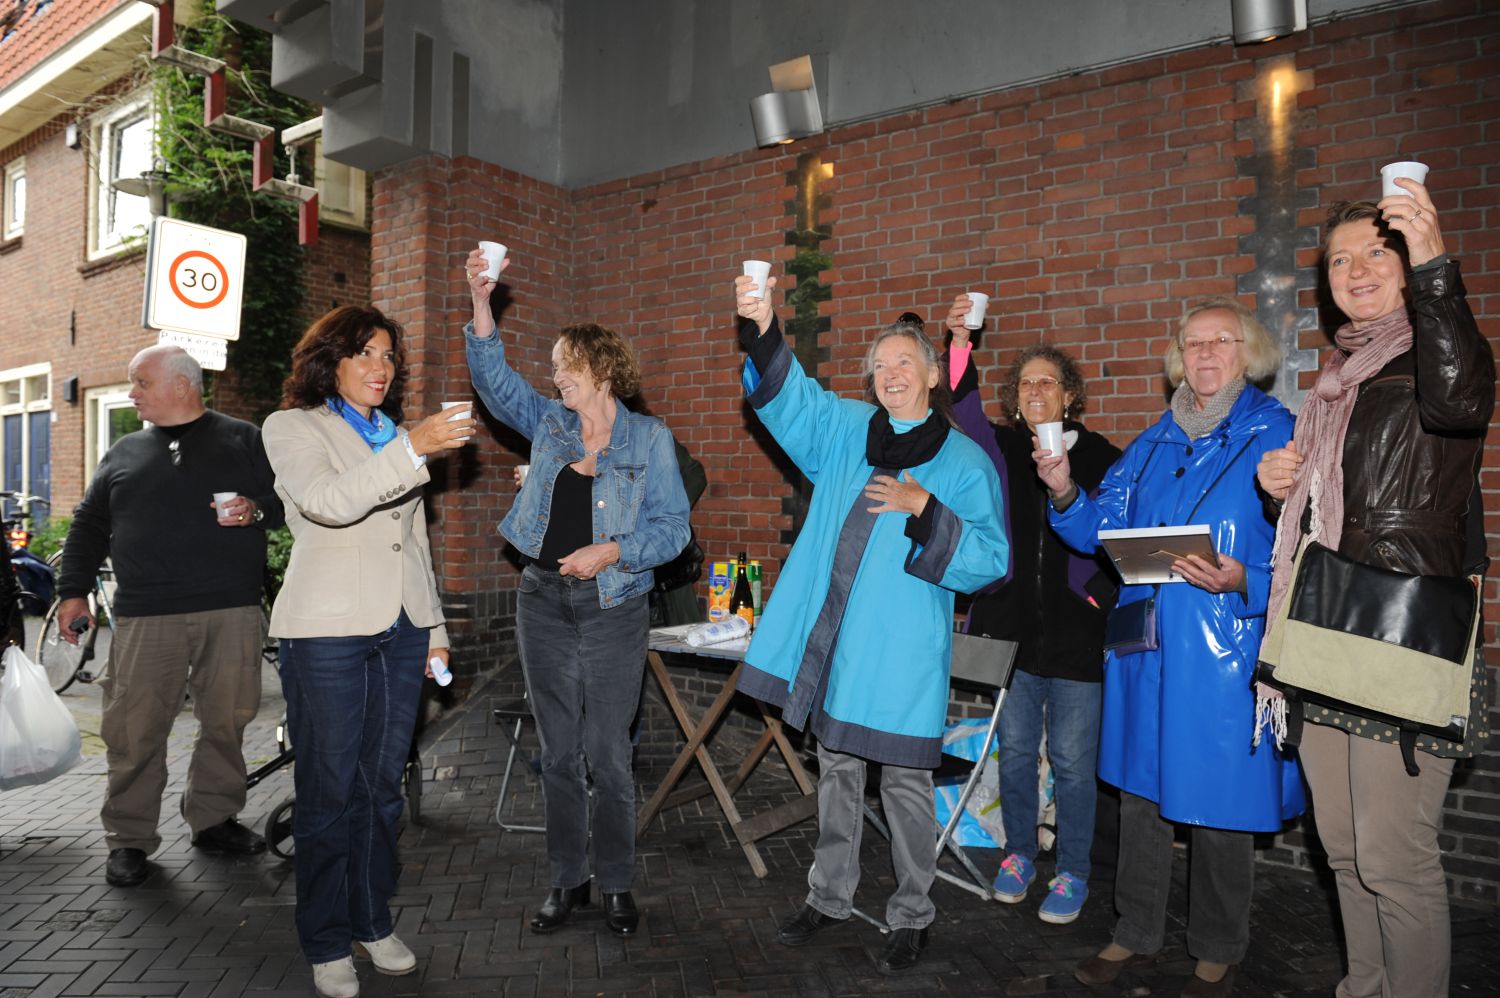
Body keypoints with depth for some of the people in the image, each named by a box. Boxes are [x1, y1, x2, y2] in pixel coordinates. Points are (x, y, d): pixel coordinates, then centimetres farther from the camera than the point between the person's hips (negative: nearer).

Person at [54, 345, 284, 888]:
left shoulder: (243, 440, 8)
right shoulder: (125, 452, 16)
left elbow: (285, 499, 8)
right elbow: (89, 525, 18)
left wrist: (258, 510, -13)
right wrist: (73, 591, 11)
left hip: (232, 611, -1)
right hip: (145, 616, 1)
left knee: (226, 721, 6)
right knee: (134, 729, 0)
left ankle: (214, 818, 21)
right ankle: (128, 838, 14)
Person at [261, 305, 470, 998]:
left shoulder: (395, 436, 18)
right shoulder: (292, 427, 1)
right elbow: (329, 501, -20)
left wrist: (435, 627, 16)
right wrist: (413, 449, -29)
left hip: (401, 629, 5)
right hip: (327, 630, -5)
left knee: (383, 785, 11)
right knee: (329, 790, 3)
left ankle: (373, 923, 26)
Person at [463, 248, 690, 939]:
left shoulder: (649, 439, -3)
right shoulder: (547, 422, 8)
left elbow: (672, 527, -6)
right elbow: (494, 378, 0)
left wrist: (612, 551, -19)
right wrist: (481, 304, -10)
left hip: (613, 606, -3)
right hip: (544, 601, 4)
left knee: (608, 754, 3)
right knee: (558, 753, 11)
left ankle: (617, 884, 20)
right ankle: (567, 879, 26)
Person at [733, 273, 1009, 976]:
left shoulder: (965, 462, -2)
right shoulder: (843, 428, 9)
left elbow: (989, 560, -7)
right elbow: (788, 394, -3)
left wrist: (925, 510, -20)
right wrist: (762, 330, -20)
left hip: (899, 650, -3)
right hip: (828, 640, 4)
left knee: (904, 783, 6)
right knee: (837, 771, 17)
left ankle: (910, 917, 26)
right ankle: (829, 897, 35)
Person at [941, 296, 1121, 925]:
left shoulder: (1099, 458, 0)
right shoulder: (1001, 448, 5)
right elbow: (965, 411, -13)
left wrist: (1100, 595, -8)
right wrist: (959, 341, -24)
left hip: (1077, 632, -2)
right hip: (1010, 623, 2)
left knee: (1072, 761, 5)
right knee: (1015, 750, 14)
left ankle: (1072, 874, 22)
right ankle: (1018, 855, 32)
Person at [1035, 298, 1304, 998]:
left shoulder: (1279, 436, -4)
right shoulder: (1154, 441, 12)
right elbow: (1103, 529, 11)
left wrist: (1240, 579, -25)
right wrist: (1065, 494, -7)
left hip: (1224, 657, -5)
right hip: (1145, 649, 5)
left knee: (1218, 806, 8)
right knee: (1139, 791, 15)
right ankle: (1135, 933, 33)